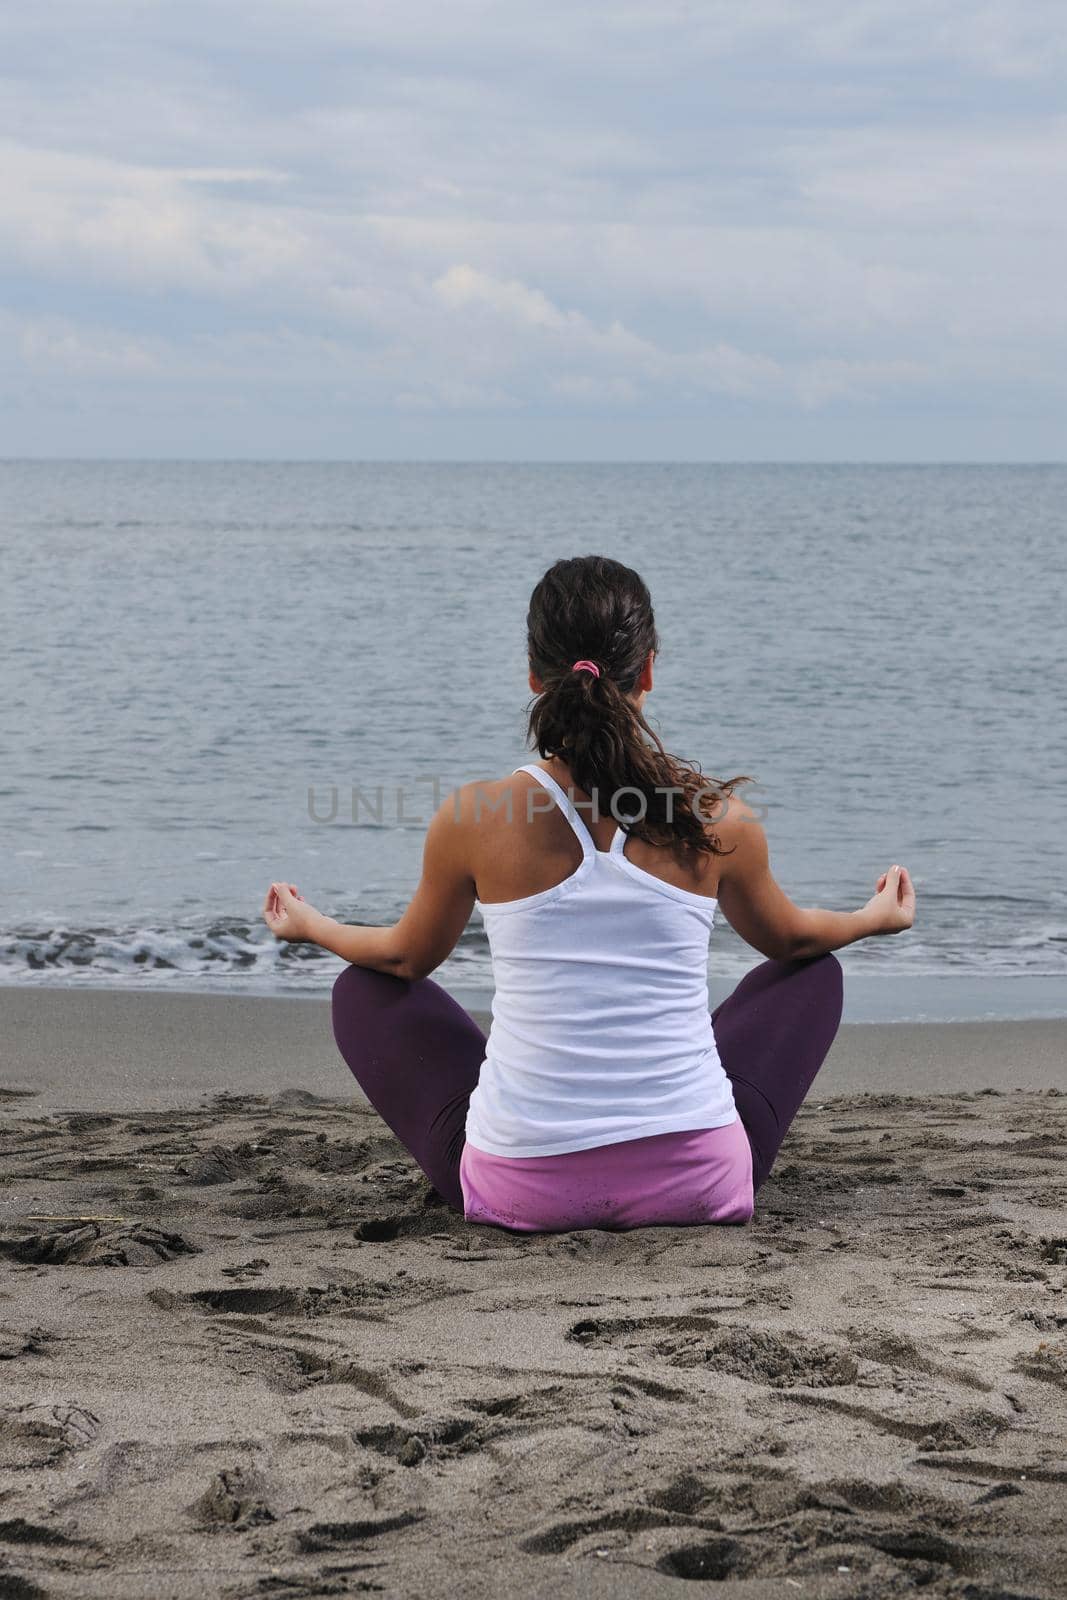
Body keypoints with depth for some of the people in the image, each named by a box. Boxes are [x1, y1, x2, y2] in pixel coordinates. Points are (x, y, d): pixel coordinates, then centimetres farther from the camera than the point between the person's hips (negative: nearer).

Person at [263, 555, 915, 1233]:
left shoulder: (477, 817, -9)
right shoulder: (719, 819, -7)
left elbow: (409, 955, 12)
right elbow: (787, 937, 16)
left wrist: (309, 925, 34)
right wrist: (874, 917, 40)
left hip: (523, 1191, -1)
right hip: (698, 1182, 1)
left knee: (364, 992, 25)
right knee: (813, 974, 28)